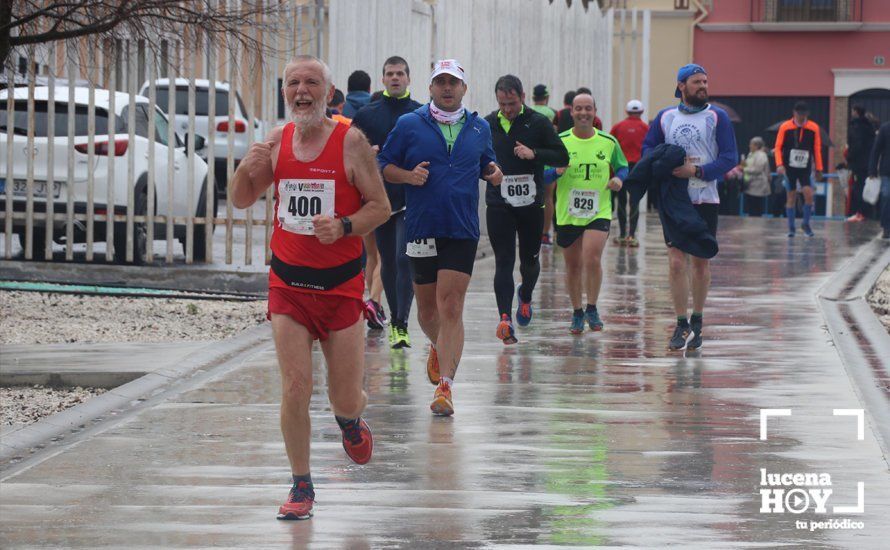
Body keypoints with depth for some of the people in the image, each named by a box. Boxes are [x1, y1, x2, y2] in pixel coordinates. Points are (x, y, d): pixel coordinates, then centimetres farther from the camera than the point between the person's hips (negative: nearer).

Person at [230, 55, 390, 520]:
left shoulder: (350, 141, -8)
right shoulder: (277, 141, 3)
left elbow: (380, 206, -5)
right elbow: (241, 202, 12)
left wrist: (344, 226, -23)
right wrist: (248, 169, -8)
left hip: (340, 284, -2)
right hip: (288, 282, 2)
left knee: (346, 399, 4)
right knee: (294, 387, -7)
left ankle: (350, 420, 41)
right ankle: (301, 486, 7)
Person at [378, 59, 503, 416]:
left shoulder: (479, 128, 9)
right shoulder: (409, 125, 2)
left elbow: (486, 163, 24)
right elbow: (383, 166, 6)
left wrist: (493, 172, 1)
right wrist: (408, 175, -13)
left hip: (462, 232, 0)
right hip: (421, 229, 0)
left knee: (450, 308, -11)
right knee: (427, 309, 11)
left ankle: (445, 385, -13)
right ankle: (439, 348, 44)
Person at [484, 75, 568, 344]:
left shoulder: (538, 123, -2)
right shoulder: (488, 124, 5)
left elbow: (562, 157, -2)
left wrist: (534, 154, -16)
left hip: (531, 203, 0)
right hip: (498, 204, 0)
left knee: (530, 260, 13)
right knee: (504, 262, -8)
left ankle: (525, 296, 44)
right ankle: (505, 318, -15)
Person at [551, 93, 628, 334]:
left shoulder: (608, 142, 2)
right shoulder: (560, 141, -1)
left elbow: (622, 167, 16)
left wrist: (619, 179, -6)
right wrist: (555, 172, -20)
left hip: (599, 212, -1)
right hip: (567, 213, 1)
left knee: (593, 259, -17)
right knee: (573, 265, 9)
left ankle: (592, 309, 2)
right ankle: (577, 313, 26)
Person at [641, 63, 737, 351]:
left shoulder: (717, 117, 0)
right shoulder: (665, 117, 8)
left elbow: (729, 157, -5)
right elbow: (648, 147, 14)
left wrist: (696, 171, -18)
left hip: (705, 200, -1)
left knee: (701, 262, 8)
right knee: (677, 262, -8)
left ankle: (697, 321, 22)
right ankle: (682, 325, -5)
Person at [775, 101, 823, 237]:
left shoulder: (814, 128, -1)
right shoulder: (785, 127, -4)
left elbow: (817, 149, 6)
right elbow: (778, 147, -2)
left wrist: (818, 169, 6)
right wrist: (779, 164, -16)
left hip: (805, 168, 1)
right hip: (789, 168, -1)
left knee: (809, 195, -12)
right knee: (791, 196, 3)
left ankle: (806, 223, 7)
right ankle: (791, 227, 12)